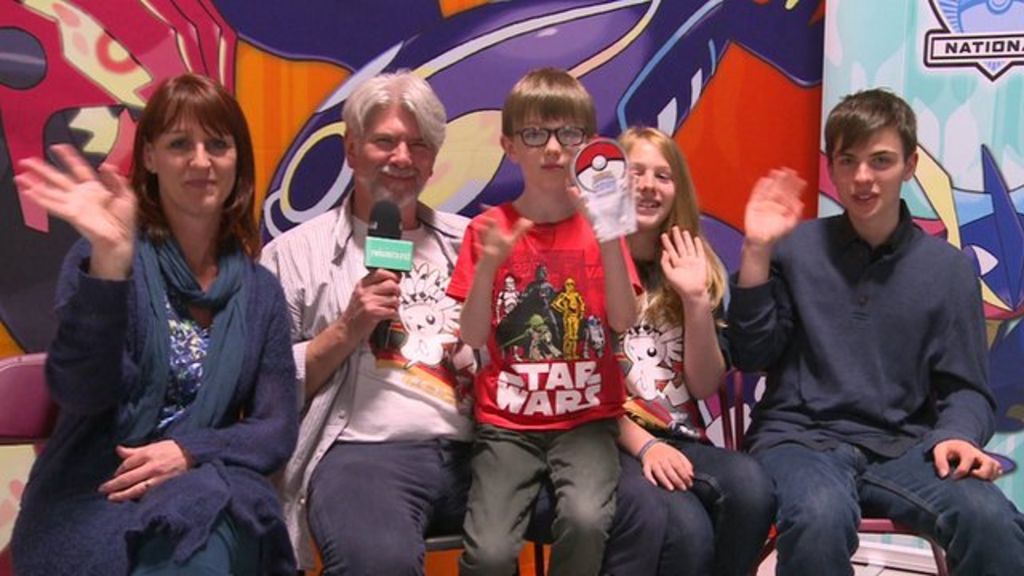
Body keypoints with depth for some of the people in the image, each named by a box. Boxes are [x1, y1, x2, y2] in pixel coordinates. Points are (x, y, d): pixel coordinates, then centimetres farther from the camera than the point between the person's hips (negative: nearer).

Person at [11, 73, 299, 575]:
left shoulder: (260, 291, 9)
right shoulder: (103, 255, -1)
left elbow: (278, 429, 5)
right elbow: (78, 394, -16)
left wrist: (188, 452, -14)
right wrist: (110, 260, -28)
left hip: (209, 492, 1)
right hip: (92, 497, -1)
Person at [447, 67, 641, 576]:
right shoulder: (488, 228, 3)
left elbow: (624, 322, -9)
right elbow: (472, 337, -4)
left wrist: (609, 236, -20)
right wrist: (488, 264, -20)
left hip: (587, 420, 0)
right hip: (507, 425, 0)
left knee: (586, 520, -28)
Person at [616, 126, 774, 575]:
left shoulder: (697, 266, 13)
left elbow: (705, 387, 4)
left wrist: (696, 300, -7)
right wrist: (643, 444, -16)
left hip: (682, 440, 4)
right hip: (611, 441, -4)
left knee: (751, 488, -29)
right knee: (687, 531, -33)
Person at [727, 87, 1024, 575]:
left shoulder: (950, 267, 7)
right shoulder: (796, 248, 3)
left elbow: (964, 387, 9)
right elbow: (751, 356, -1)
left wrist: (956, 436, -14)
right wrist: (757, 249, -8)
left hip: (902, 447, 2)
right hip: (800, 437, -1)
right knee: (821, 516, -36)